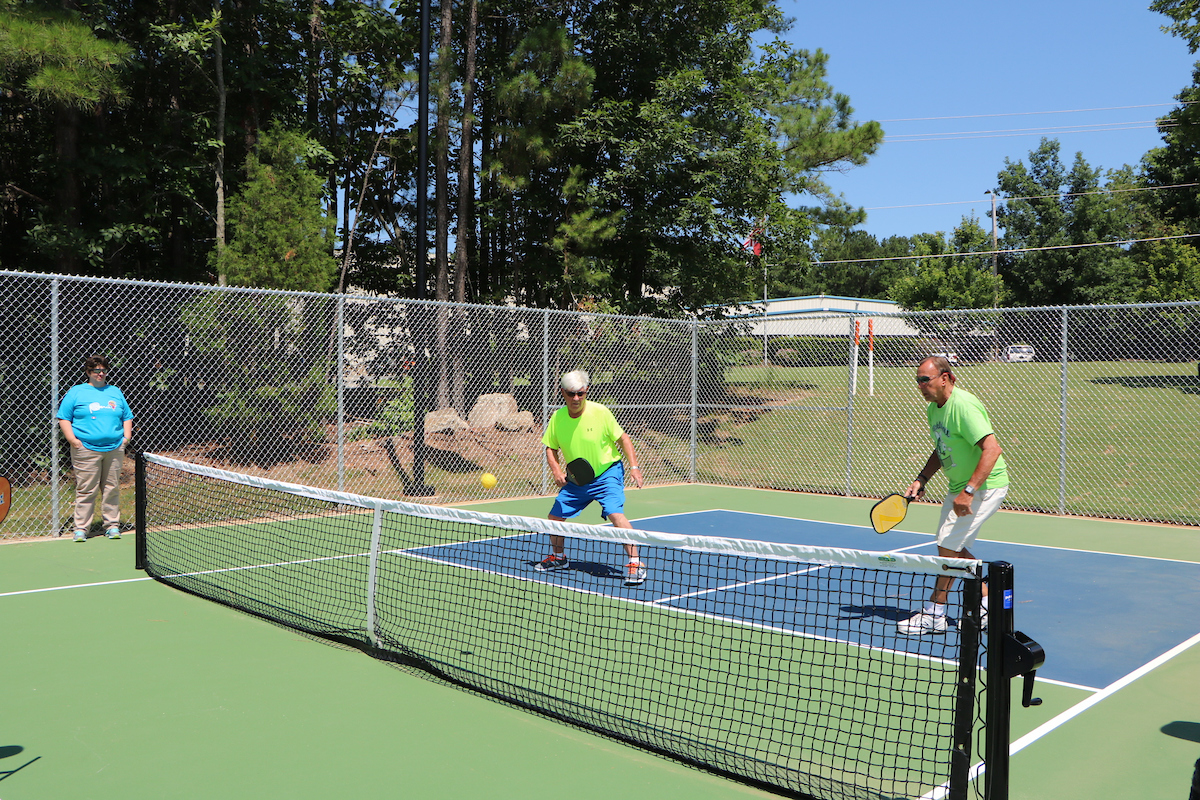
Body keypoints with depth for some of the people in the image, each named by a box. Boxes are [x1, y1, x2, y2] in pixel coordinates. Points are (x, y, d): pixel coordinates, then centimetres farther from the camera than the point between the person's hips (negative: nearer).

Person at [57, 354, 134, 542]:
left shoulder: (115, 392, 17)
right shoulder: (76, 392, 6)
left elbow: (127, 417, 22)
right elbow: (63, 418, 4)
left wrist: (127, 436, 7)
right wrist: (72, 439, -7)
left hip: (114, 449, 3)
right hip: (86, 449, -3)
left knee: (112, 489, 5)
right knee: (86, 490, -4)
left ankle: (112, 525, 13)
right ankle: (81, 528, 4)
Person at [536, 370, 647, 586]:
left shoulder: (600, 412, -17)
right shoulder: (557, 418, -7)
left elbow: (623, 438, -7)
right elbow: (551, 448, 4)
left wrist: (634, 466, -16)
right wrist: (556, 471, -14)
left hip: (607, 473, -5)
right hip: (576, 479, 5)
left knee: (615, 513, -26)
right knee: (555, 516, 8)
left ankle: (635, 564, -19)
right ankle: (558, 557, 36)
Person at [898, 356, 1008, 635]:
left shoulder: (963, 406, -25)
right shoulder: (933, 408, 5)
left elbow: (992, 449, -31)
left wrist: (968, 491, -34)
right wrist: (922, 479, 7)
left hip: (985, 486, -9)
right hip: (959, 487, 10)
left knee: (948, 547, -7)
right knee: (955, 549, 11)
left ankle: (934, 614, 4)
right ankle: (986, 606, 25)